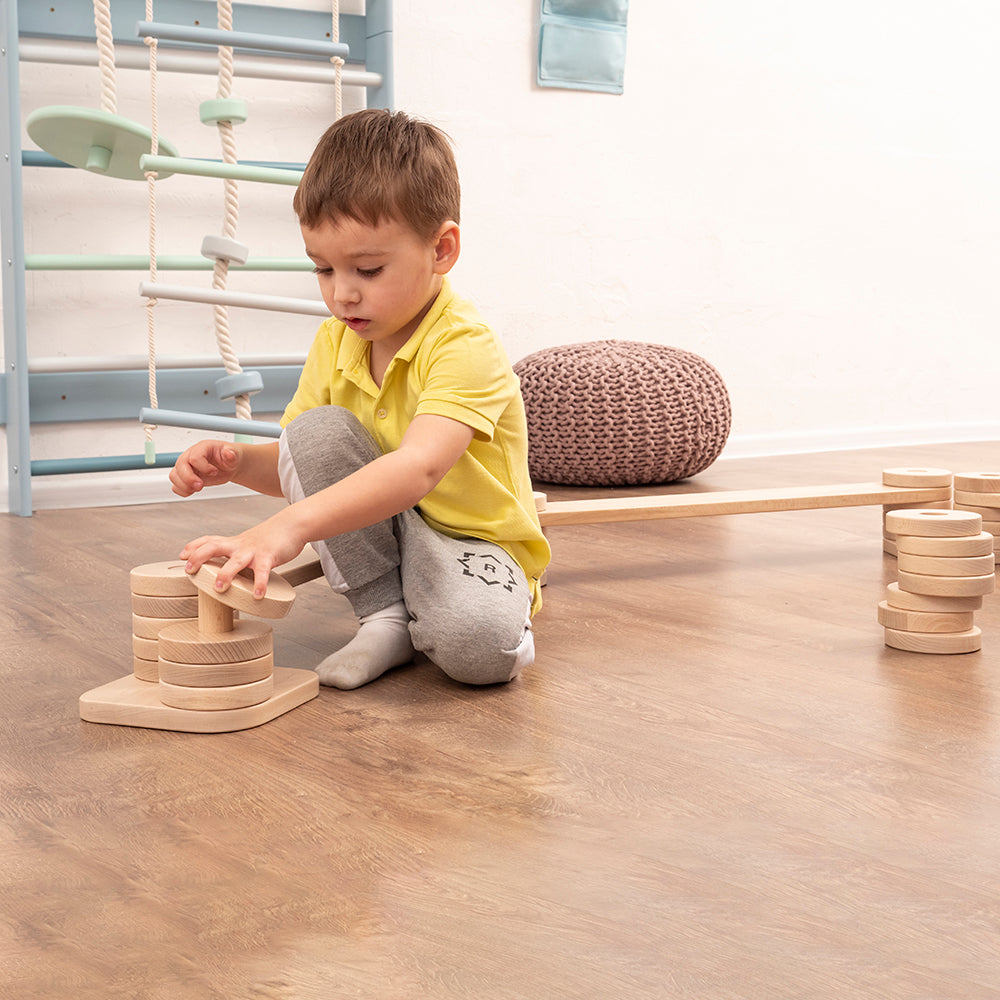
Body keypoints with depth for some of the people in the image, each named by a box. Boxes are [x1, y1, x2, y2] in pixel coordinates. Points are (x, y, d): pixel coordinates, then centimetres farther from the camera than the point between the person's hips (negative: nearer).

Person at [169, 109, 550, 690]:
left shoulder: (466, 347, -25)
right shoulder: (335, 343, 0)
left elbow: (418, 467, -42)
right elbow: (308, 469, 9)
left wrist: (291, 526, -54)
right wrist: (237, 463, -15)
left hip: (470, 538, -7)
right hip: (377, 537, 7)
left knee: (477, 645, -39)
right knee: (315, 430, -18)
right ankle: (385, 616, -12)